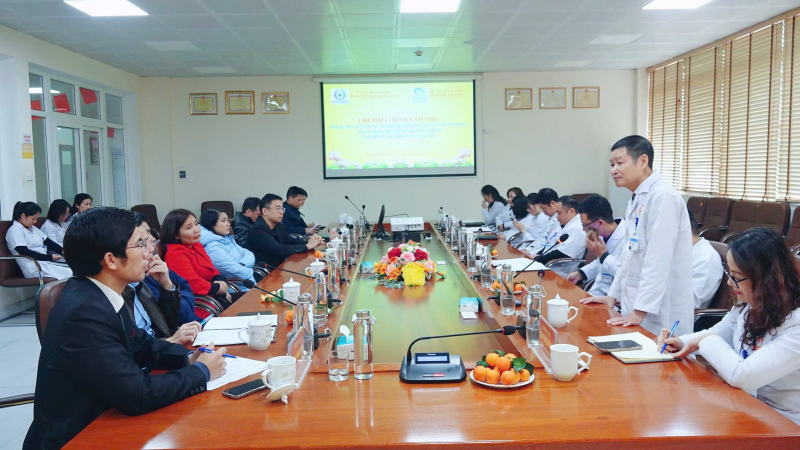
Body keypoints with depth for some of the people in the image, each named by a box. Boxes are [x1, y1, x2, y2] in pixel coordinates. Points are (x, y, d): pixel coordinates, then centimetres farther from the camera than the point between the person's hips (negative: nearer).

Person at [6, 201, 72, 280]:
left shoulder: (33, 228, 23)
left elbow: (48, 242, 18)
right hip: (35, 267, -8)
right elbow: (25, 253, -14)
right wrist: (50, 257, -18)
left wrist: (62, 251, -3)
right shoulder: (14, 230, -3)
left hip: (47, 262, 8)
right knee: (70, 274, -28)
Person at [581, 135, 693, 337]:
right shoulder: (636, 199, 12)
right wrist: (613, 295, 16)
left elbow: (658, 260, -24)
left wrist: (640, 311, -25)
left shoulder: (663, 197, -18)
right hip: (636, 306, 9)